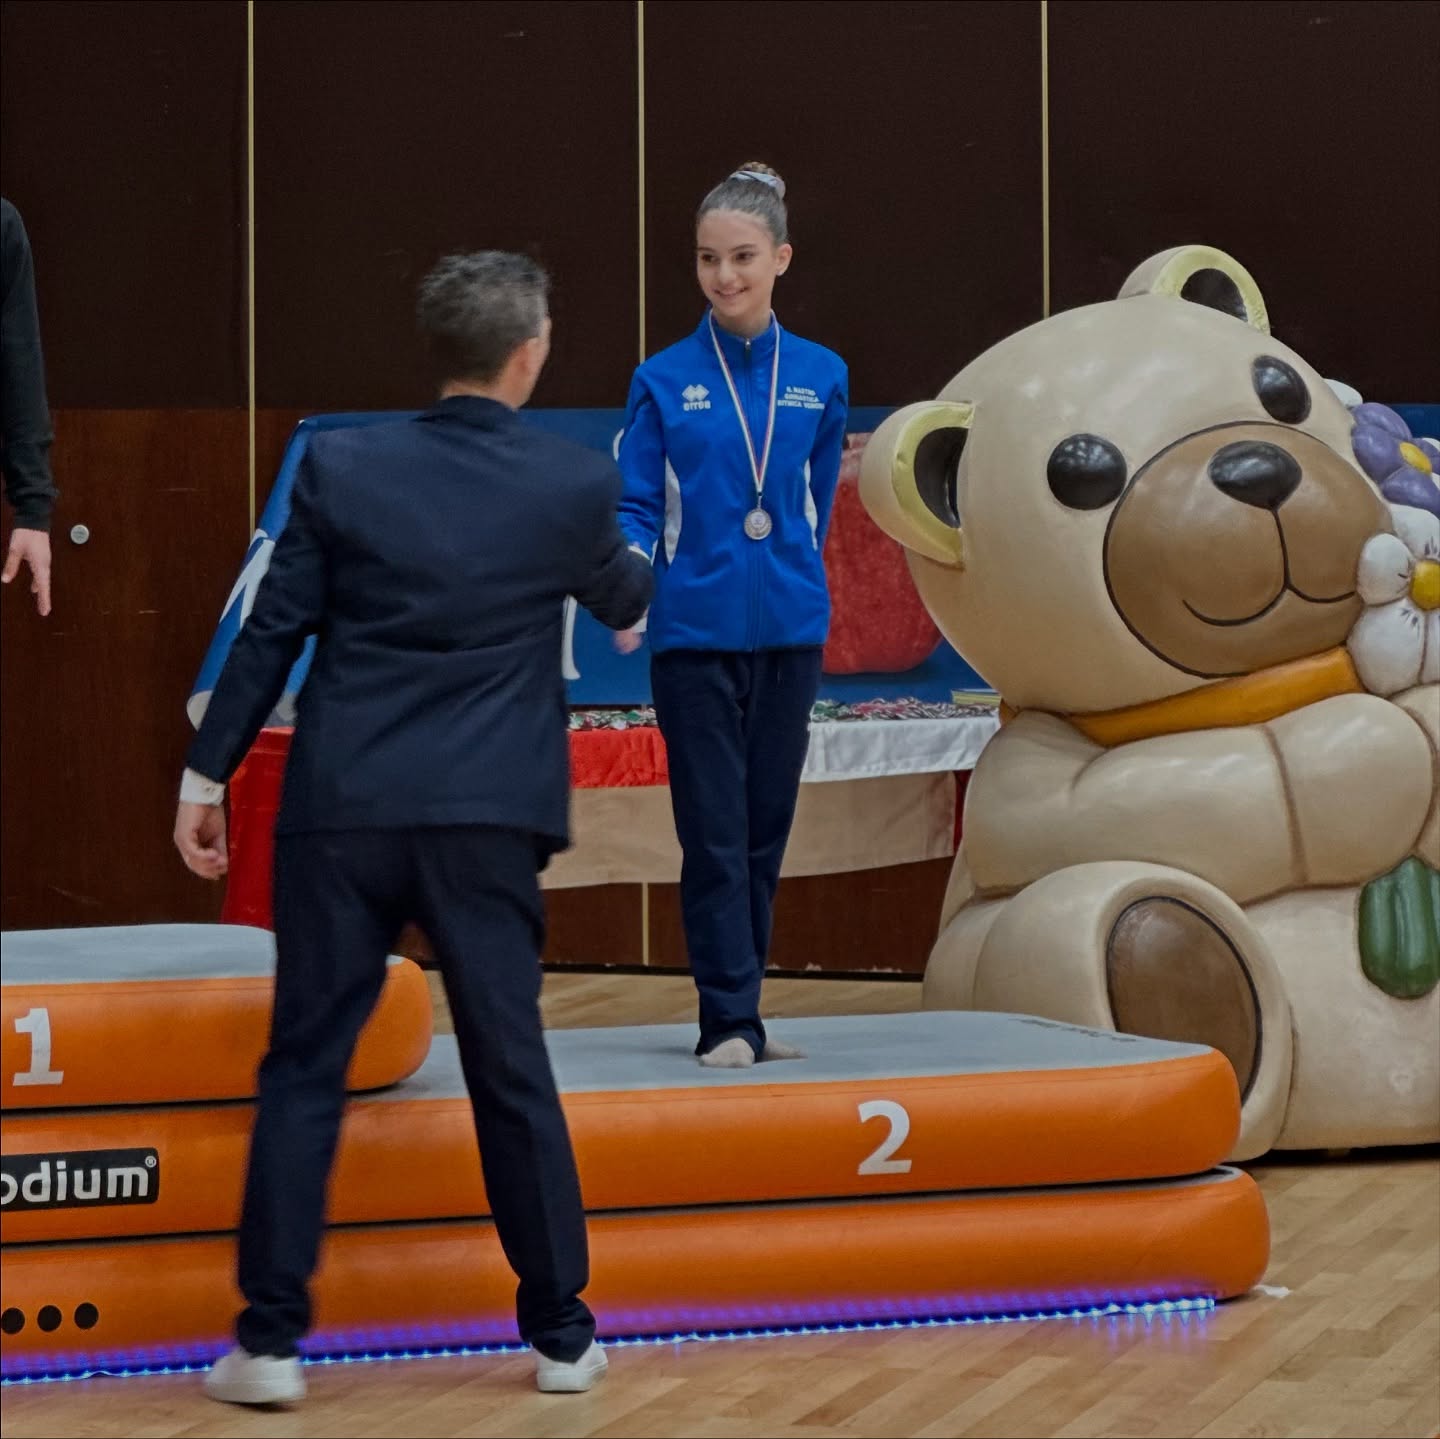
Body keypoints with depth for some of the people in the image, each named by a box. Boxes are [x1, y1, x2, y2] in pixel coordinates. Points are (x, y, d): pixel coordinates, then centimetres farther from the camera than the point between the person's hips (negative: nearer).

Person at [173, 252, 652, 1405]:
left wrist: (207, 774, 9)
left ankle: (273, 1340, 4)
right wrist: (649, 567, 42)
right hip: (486, 820, 0)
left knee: (304, 1070, 6)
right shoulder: (575, 485, -3)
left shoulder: (341, 468, -3)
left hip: (340, 812, 0)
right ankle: (561, 1334, 16)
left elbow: (273, 632, 0)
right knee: (514, 1075, 9)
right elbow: (624, 602, 18)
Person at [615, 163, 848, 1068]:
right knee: (715, 833, -4)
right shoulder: (665, 381, -1)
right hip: (695, 632, -3)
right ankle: (729, 1020, -2)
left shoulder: (821, 378, 6)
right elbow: (638, 506, -4)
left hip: (788, 634, 3)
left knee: (766, 832, 8)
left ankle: (742, 1011, 16)